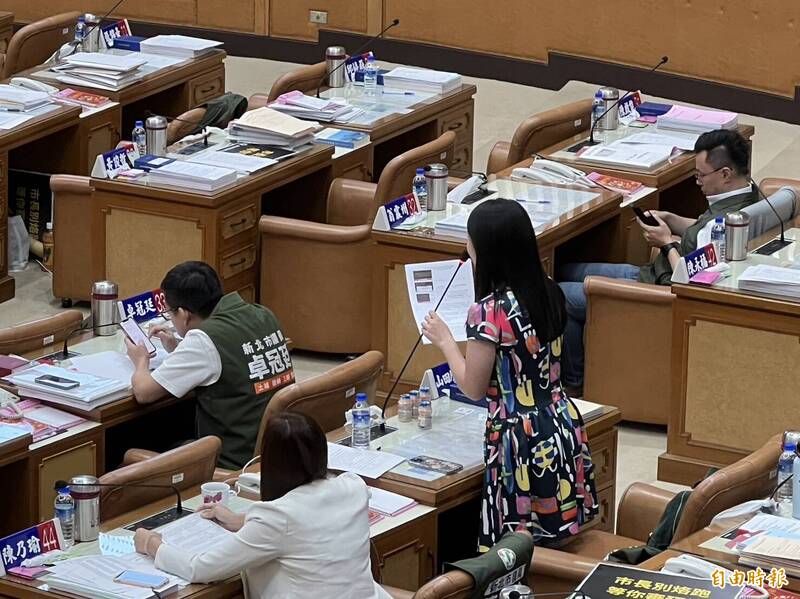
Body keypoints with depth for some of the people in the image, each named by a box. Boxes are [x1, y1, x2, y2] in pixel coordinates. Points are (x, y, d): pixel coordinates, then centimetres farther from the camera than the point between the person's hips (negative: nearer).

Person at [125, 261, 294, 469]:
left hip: (238, 463, -8)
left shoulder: (204, 340, -19)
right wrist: (178, 348, 17)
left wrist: (141, 362, 10)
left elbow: (143, 392, -12)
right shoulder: (263, 316, 4)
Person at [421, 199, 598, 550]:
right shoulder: (550, 294, 3)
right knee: (558, 545, 16)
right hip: (564, 432, 8)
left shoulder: (490, 312, -18)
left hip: (521, 442, -8)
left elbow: (474, 388, -10)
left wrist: (444, 340, 4)